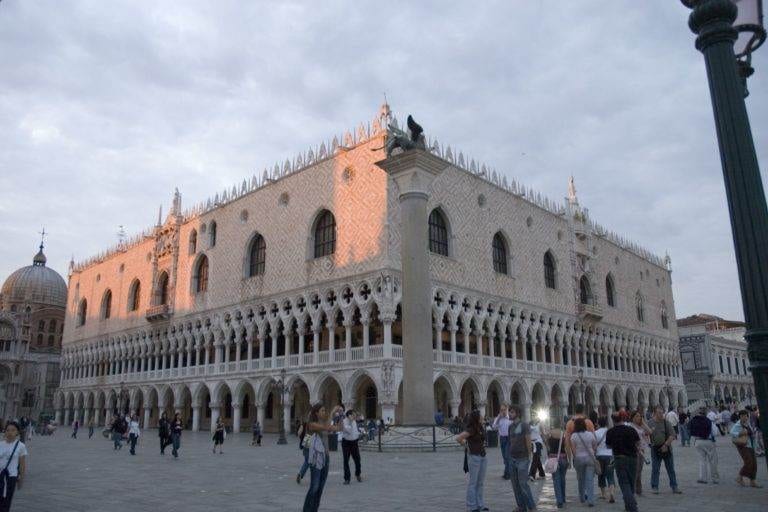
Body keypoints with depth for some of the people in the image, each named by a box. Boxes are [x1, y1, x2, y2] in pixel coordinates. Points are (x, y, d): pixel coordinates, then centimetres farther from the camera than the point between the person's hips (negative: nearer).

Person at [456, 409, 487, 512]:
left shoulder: (481, 427, 5)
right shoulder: (471, 430, -18)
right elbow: (458, 438, -23)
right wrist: (466, 445, -7)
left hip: (483, 456, 7)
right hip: (474, 457, -7)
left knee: (480, 482, 13)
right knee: (473, 482, 1)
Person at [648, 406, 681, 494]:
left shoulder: (666, 422, 0)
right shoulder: (650, 423, -2)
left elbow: (672, 435, -3)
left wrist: (666, 445, -11)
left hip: (666, 448, 1)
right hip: (655, 449, -1)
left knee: (671, 469, 7)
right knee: (655, 469, 4)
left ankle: (674, 487, 16)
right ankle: (654, 487, 13)